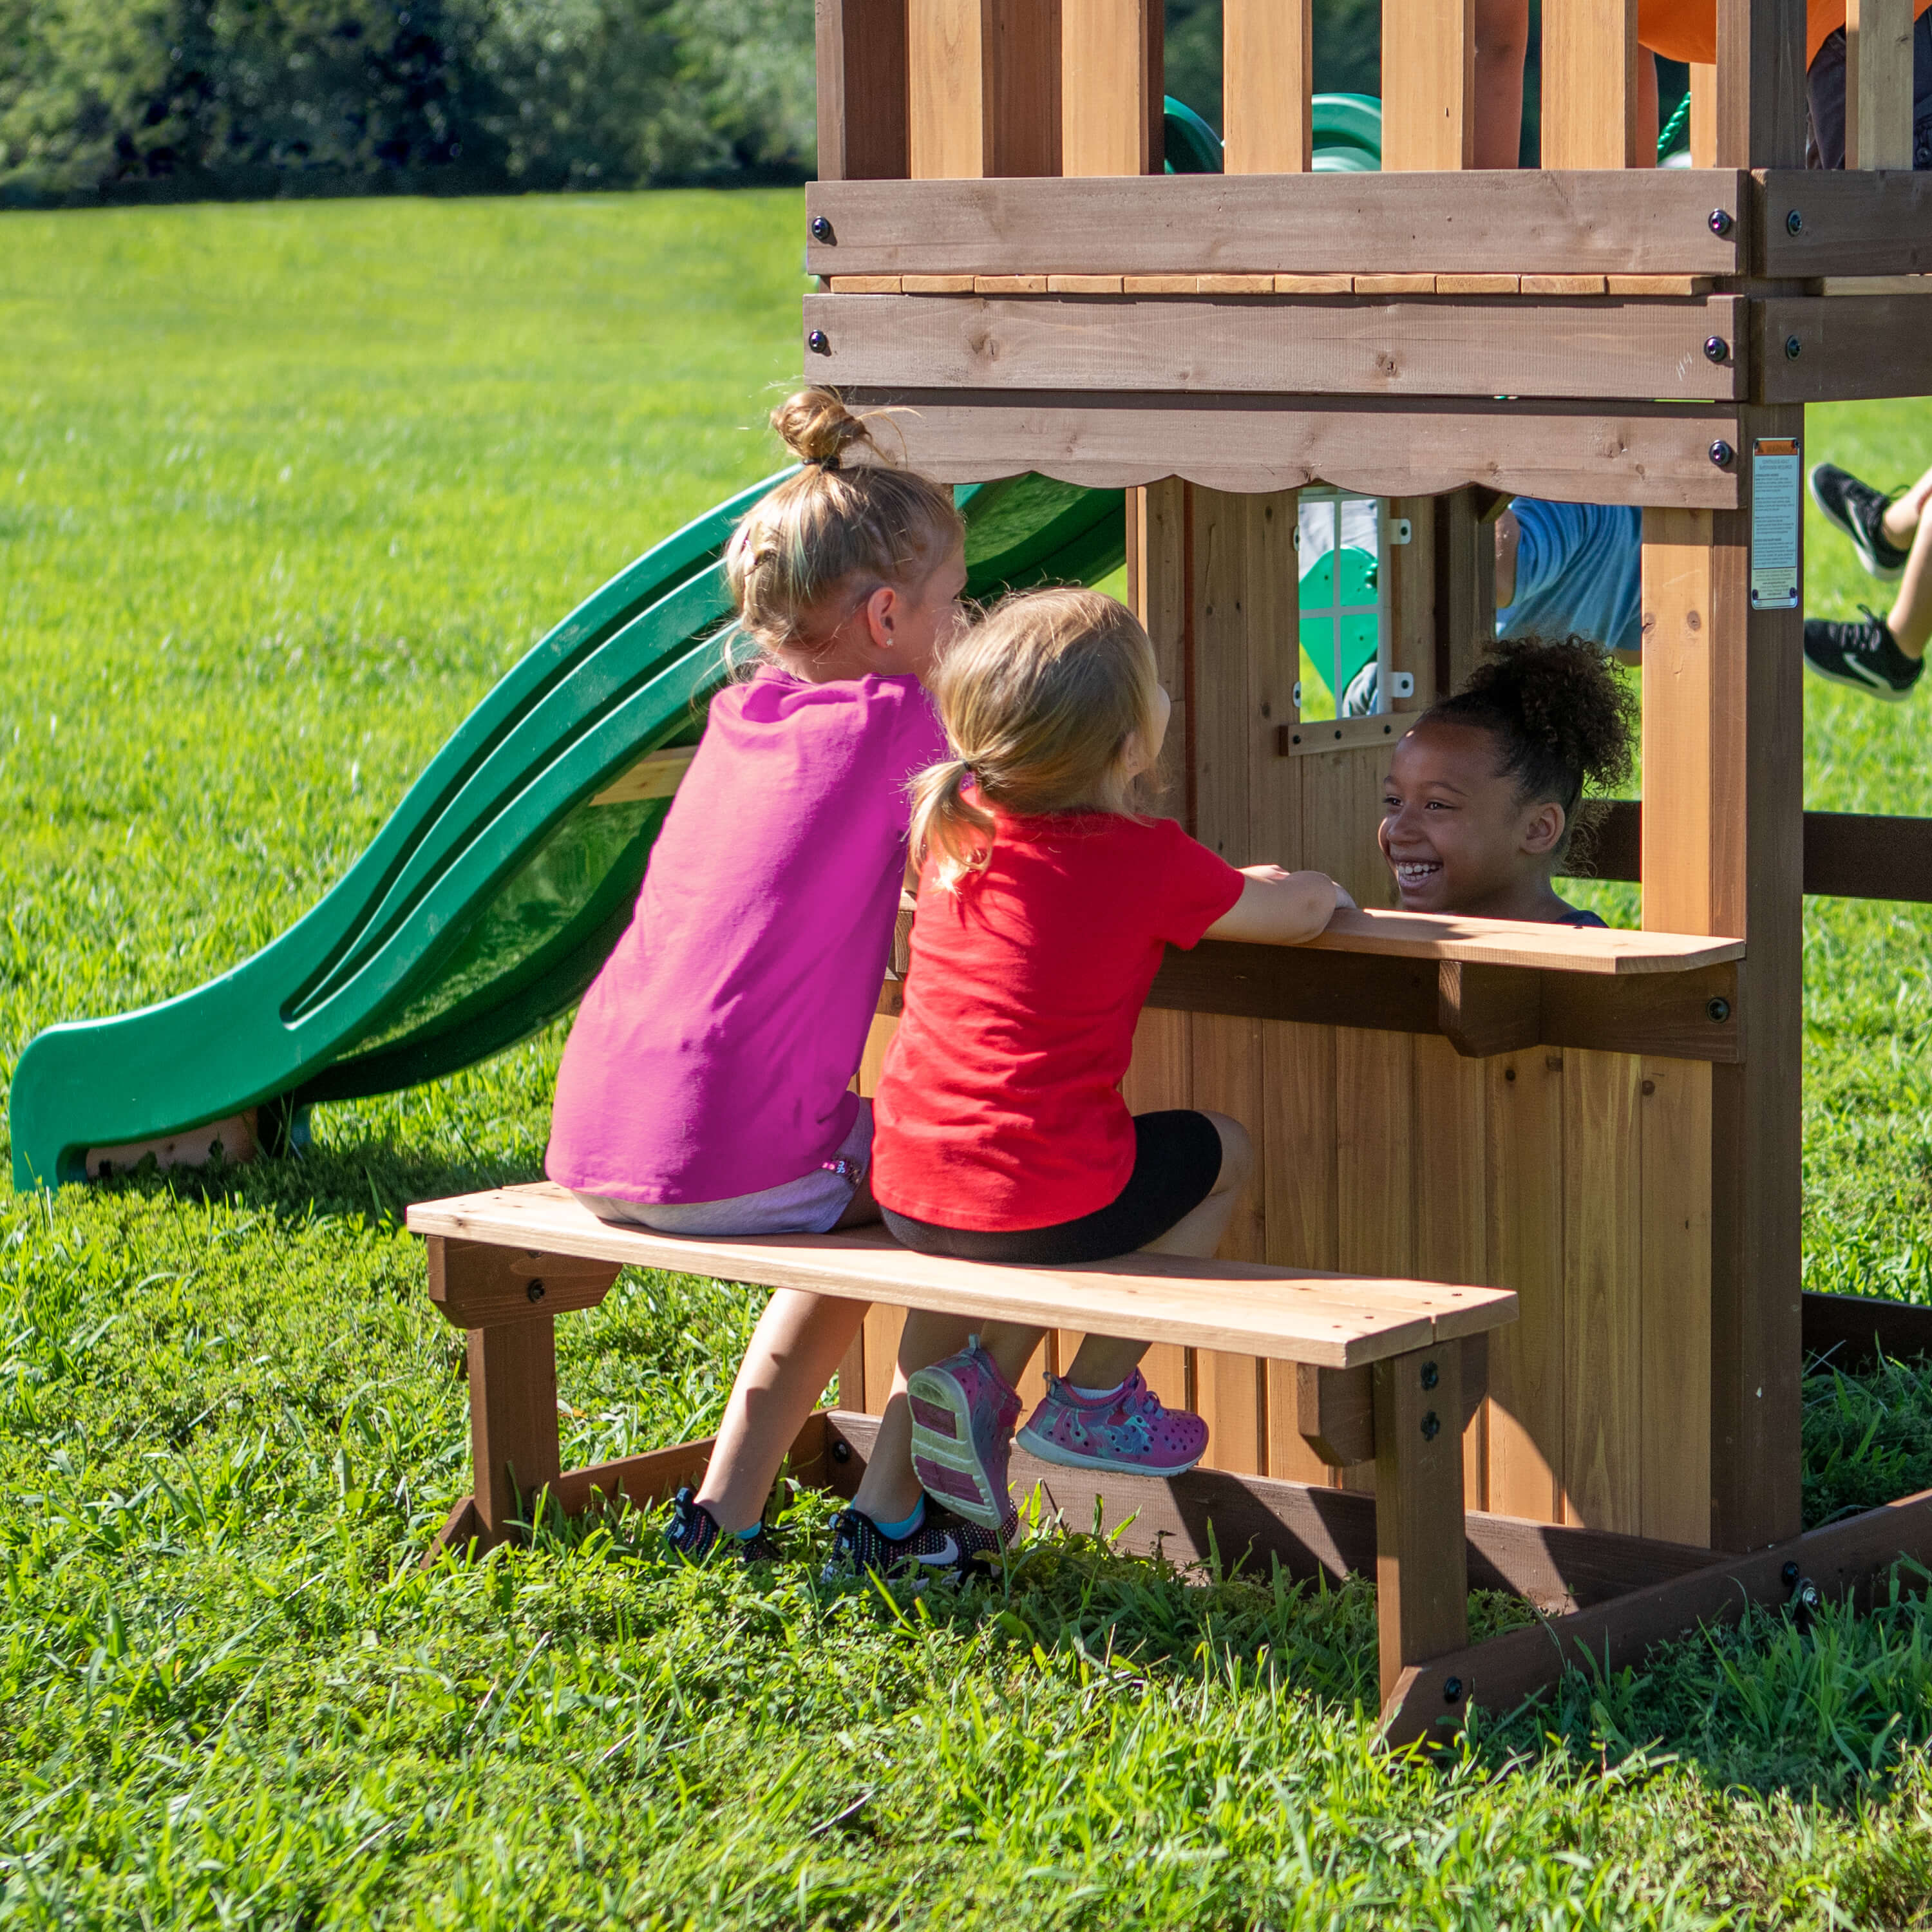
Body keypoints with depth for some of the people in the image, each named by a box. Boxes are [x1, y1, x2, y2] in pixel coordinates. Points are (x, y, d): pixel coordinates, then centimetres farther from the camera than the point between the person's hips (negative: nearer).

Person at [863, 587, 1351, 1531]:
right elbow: (1292, 913, 3)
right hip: (1040, 1201, -6)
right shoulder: (1149, 863, -10)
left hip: (906, 1193, 6)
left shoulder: (957, 825, 8)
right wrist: (1316, 888, 27)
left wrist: (1237, 882, 34)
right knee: (1219, 1150, 23)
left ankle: (977, 1372, 18)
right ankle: (1092, 1401, 22)